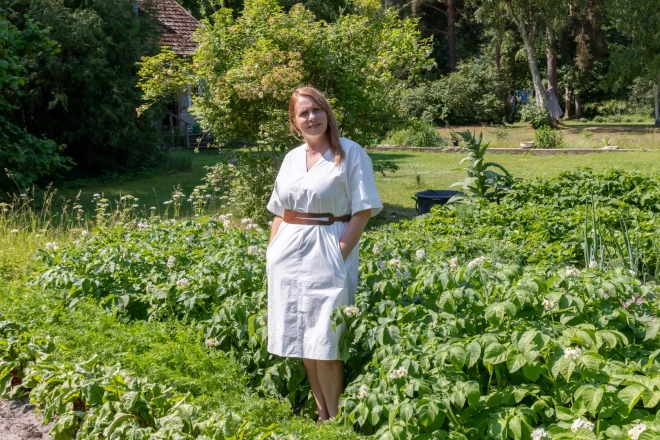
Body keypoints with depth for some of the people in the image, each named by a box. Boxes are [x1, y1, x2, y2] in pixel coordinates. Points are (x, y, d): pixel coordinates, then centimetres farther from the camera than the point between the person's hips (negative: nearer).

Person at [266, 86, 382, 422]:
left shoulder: (350, 153, -5)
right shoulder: (292, 158, 12)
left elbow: (363, 211, -9)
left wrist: (340, 255, -15)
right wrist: (272, 251, 9)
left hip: (326, 255, -6)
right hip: (288, 255, 6)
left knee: (324, 345, -6)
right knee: (301, 341, 10)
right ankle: (321, 415, 22)